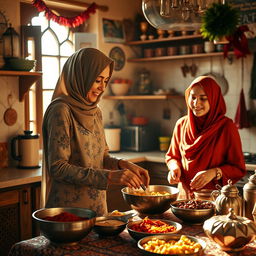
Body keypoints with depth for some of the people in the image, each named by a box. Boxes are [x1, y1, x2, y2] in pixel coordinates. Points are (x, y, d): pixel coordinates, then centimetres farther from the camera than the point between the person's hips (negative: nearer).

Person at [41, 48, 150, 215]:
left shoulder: (96, 112, 8)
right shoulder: (61, 110, -16)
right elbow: (58, 168, -21)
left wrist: (123, 164, -8)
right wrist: (110, 176, -26)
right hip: (68, 208, -7)